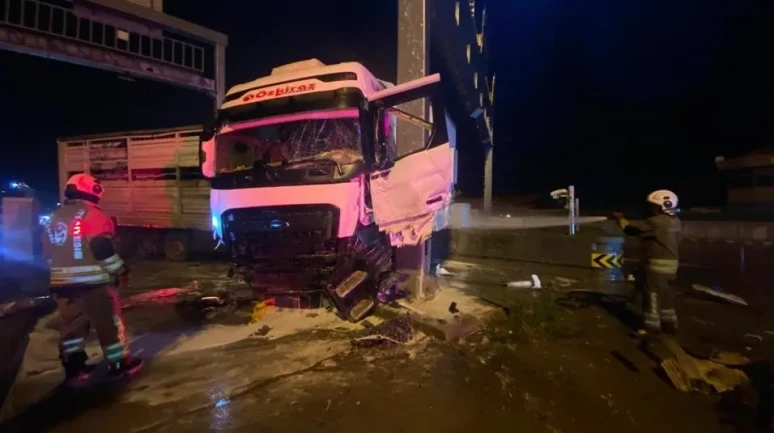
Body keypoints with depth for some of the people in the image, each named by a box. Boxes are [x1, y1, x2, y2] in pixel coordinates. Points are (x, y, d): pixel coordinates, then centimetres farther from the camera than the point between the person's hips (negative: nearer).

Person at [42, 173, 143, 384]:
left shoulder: (54, 218, 13)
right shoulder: (92, 214, -13)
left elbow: (49, 252, 18)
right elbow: (102, 248, -19)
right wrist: (120, 271, -10)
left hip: (62, 282, 8)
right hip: (92, 281, -7)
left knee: (71, 324, 16)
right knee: (109, 322, 3)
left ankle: (73, 367, 21)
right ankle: (119, 364, 11)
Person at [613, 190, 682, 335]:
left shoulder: (656, 222, -20)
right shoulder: (674, 221, 10)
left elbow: (632, 228, -16)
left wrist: (620, 218, 0)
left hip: (657, 264, -9)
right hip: (671, 264, 9)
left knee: (653, 297, 0)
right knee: (666, 296, 18)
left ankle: (652, 327, 8)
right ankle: (669, 325, 28)